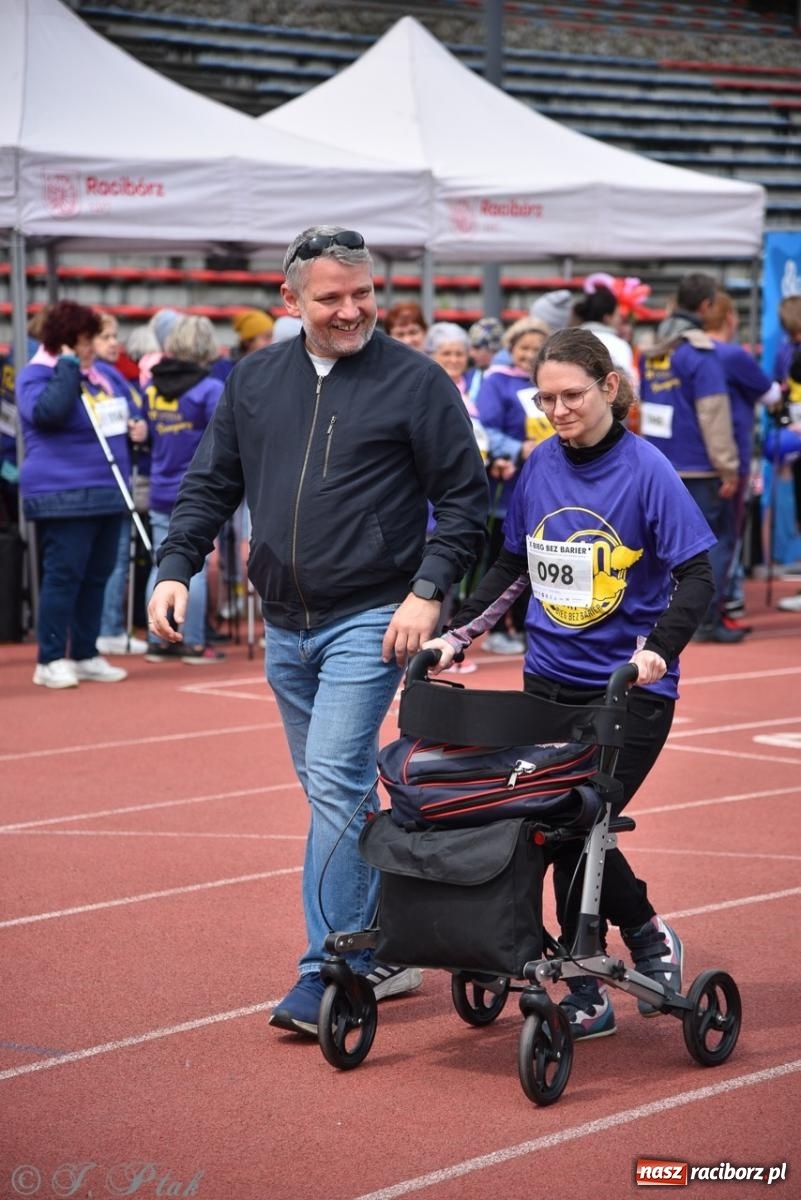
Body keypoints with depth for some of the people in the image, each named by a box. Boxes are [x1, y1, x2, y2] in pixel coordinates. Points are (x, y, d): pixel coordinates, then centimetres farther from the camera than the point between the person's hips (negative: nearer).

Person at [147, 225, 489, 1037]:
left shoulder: (415, 382, -5)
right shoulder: (254, 381, 8)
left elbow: (464, 498, -3)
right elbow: (212, 484, 14)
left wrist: (427, 590, -13)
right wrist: (176, 566, 0)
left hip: (370, 622, -6)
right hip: (285, 626, 6)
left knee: (335, 788, -14)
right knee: (341, 794, 14)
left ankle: (326, 977, -10)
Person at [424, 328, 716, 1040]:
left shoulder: (646, 470, -10)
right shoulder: (540, 467, 5)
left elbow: (695, 576, -11)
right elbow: (513, 566, 16)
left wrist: (659, 647, -26)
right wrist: (457, 635, 8)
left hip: (629, 688, -5)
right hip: (550, 679, 5)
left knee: (575, 826, -10)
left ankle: (587, 996, 7)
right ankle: (649, 938, 20)